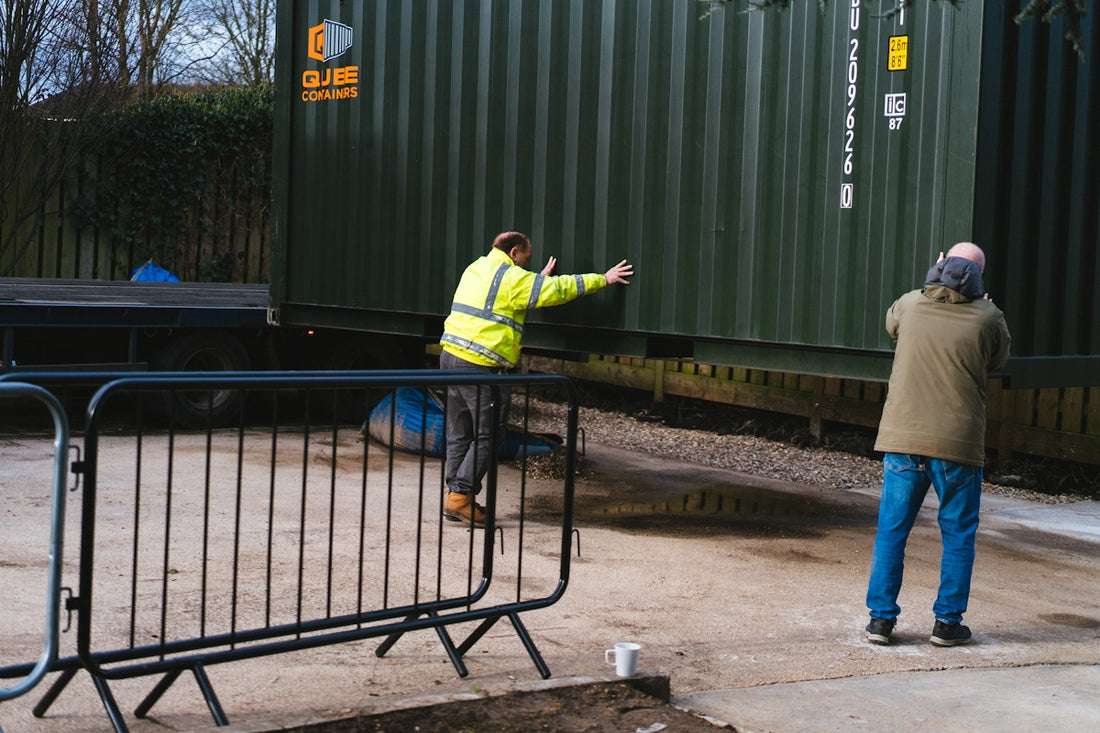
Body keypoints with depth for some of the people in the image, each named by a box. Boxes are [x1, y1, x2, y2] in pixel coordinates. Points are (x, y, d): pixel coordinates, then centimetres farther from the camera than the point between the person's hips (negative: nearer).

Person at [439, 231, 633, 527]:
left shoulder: (476, 268, 19)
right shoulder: (513, 278, -7)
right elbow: (560, 289, -4)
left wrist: (540, 279, 39)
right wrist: (603, 279, 5)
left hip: (451, 356, 9)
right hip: (479, 365, -9)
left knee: (459, 433, 13)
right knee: (487, 435, -1)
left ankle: (455, 496, 15)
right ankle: (460, 495, -4)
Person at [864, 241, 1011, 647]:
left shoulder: (910, 305, 1)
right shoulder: (987, 317, -6)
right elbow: (998, 360, 13)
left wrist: (932, 284, 33)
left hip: (902, 439, 2)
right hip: (958, 445, -2)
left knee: (891, 531, 8)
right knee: (958, 536, 11)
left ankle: (880, 618, 9)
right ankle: (947, 622, 13)